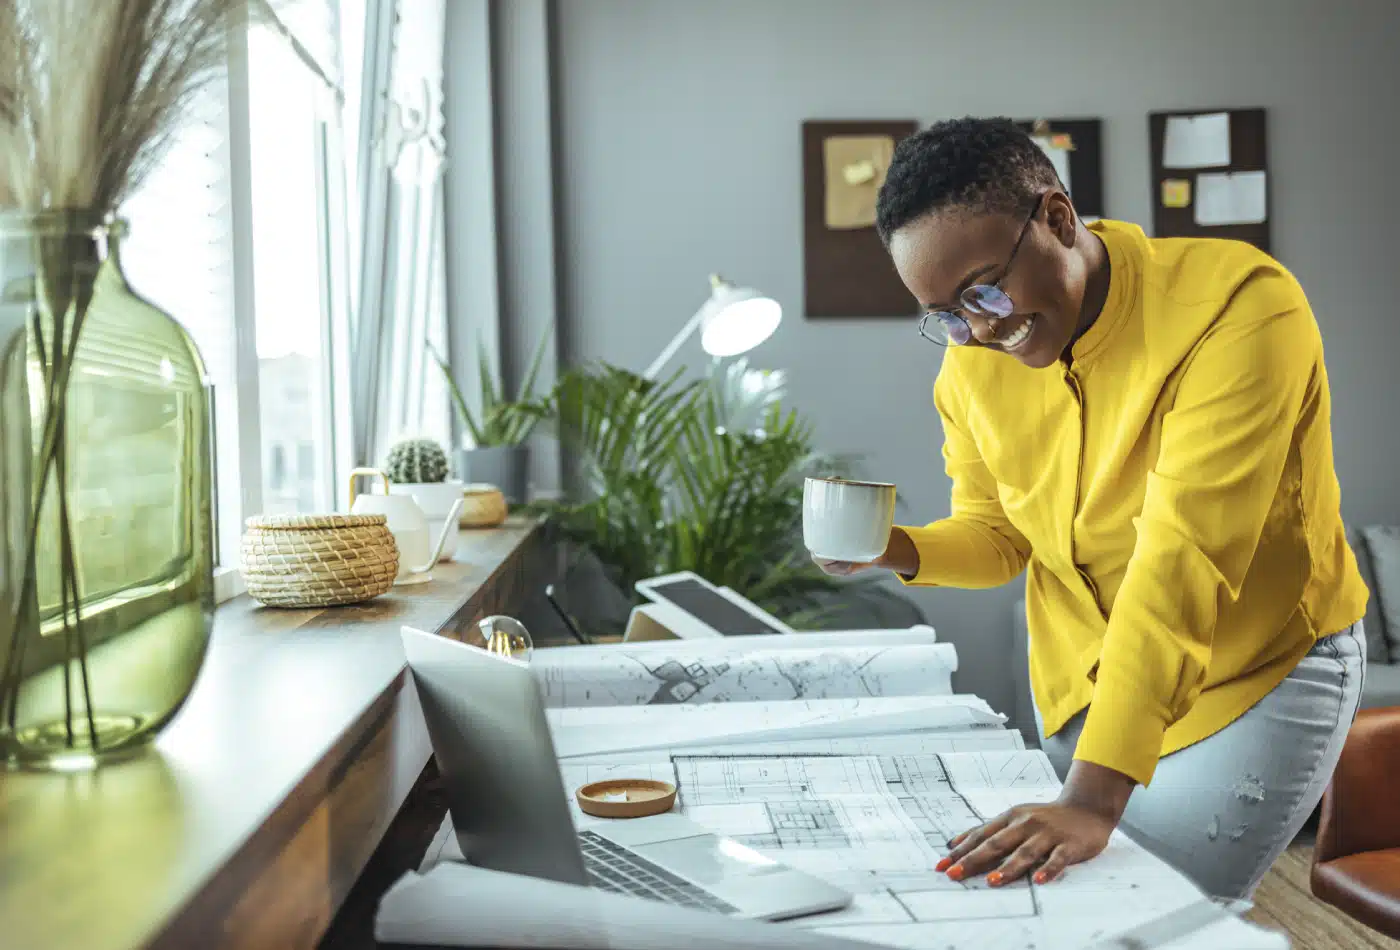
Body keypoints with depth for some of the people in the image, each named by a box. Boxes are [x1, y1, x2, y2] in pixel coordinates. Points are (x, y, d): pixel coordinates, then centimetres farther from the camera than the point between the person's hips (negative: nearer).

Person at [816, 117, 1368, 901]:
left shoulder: (1240, 307, -26)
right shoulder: (971, 364, -7)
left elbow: (1181, 561, -34)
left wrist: (1094, 799, -39)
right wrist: (896, 551, -16)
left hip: (1262, 673, -5)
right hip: (1082, 682, 5)